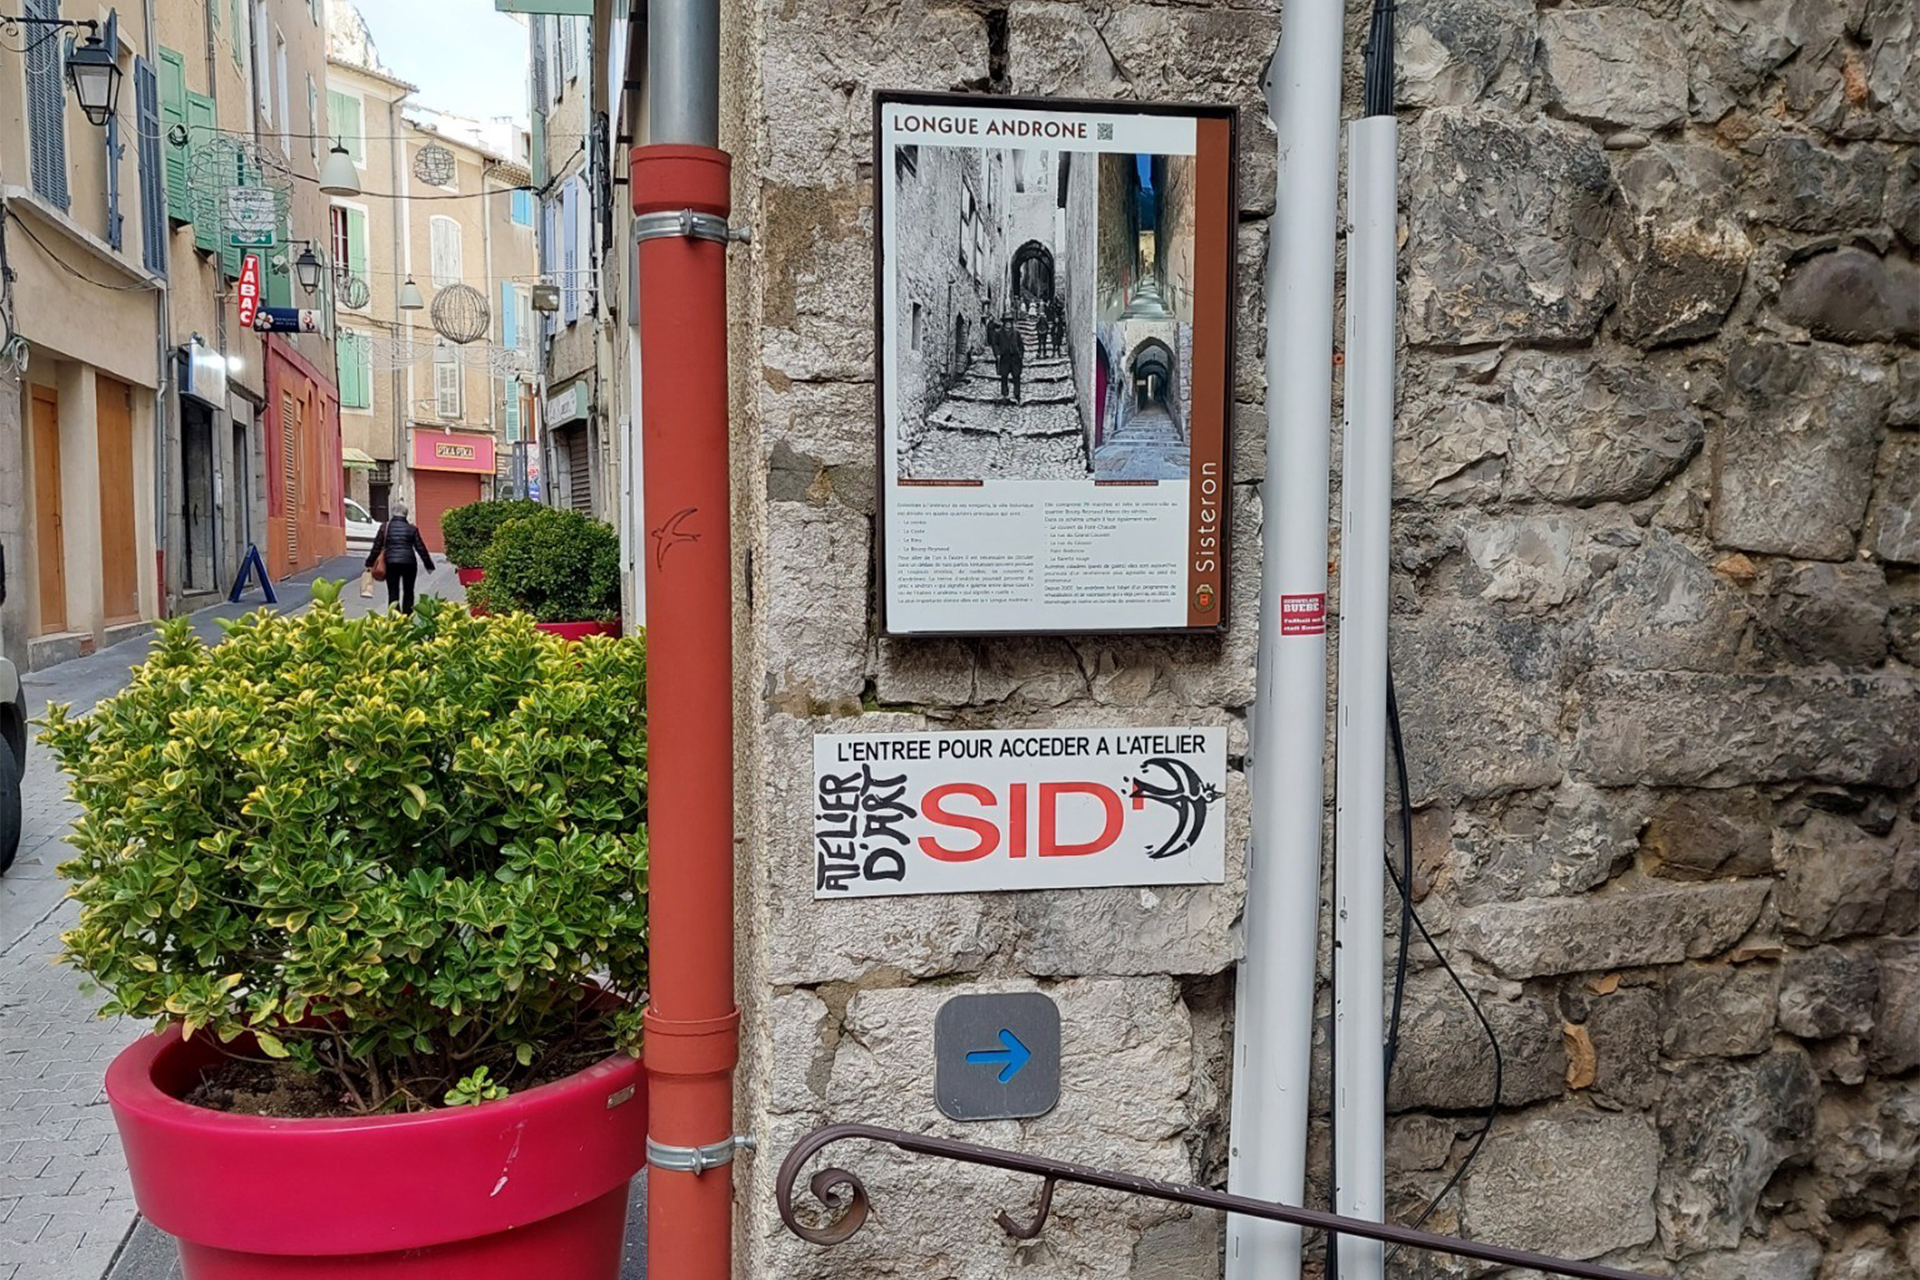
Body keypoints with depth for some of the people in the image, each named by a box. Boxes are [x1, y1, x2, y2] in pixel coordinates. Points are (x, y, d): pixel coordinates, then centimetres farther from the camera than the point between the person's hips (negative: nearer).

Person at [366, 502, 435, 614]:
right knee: (408, 592, 10)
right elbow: (421, 548, 4)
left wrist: (369, 563, 11)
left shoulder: (385, 527, 2)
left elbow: (377, 547, 3)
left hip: (391, 563, 0)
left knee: (393, 593, 3)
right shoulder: (411, 528, 2)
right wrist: (429, 565, 11)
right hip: (409, 563, 0)